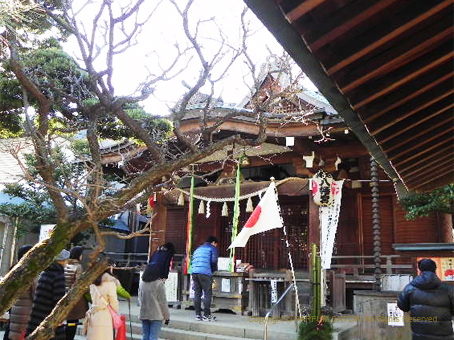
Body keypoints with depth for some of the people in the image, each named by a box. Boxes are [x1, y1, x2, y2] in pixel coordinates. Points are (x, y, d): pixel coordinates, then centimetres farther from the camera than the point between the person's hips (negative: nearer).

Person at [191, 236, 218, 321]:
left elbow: (192, 261, 21)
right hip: (205, 273, -6)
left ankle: (198, 314, 11)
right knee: (207, 294, -2)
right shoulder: (213, 248, 8)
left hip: (194, 272, 6)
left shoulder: (198, 249, 28)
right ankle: (206, 315, -3)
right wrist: (214, 269, 12)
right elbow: (213, 261, -4)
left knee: (197, 293, 9)